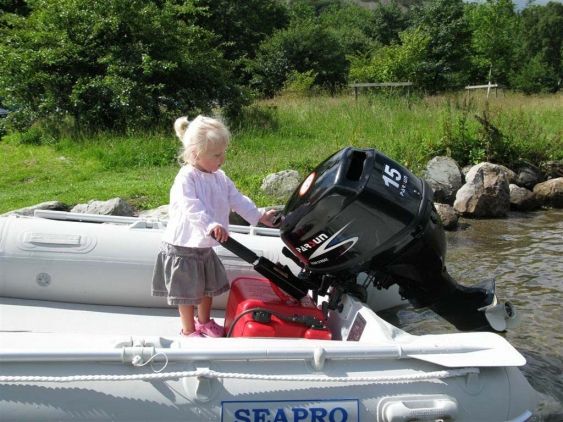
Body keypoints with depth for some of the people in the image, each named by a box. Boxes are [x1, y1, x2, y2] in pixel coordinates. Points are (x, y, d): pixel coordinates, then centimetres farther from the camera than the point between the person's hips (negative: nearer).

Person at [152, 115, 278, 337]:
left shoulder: (220, 178, 2)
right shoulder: (186, 179, -23)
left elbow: (237, 199, 6)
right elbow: (192, 207, -36)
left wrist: (260, 216, -1)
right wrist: (211, 226, -50)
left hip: (206, 246, 8)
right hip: (183, 246, -8)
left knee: (209, 286, 21)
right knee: (187, 291, 5)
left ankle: (204, 322, 42)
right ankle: (189, 330, 23)